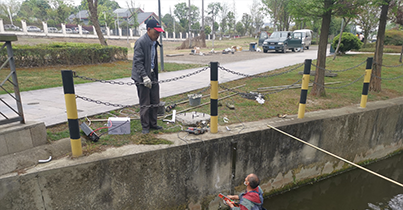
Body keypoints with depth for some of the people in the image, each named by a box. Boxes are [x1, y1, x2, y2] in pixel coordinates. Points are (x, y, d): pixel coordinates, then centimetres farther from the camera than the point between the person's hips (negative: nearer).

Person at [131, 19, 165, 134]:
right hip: (142, 78, -8)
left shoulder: (154, 42, 13)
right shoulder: (141, 42, -14)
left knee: (155, 103, 12)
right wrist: (145, 77, -25)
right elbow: (138, 61, -19)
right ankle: (145, 126, 13)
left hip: (153, 77, 8)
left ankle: (153, 124, 26)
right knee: (145, 104, 0)